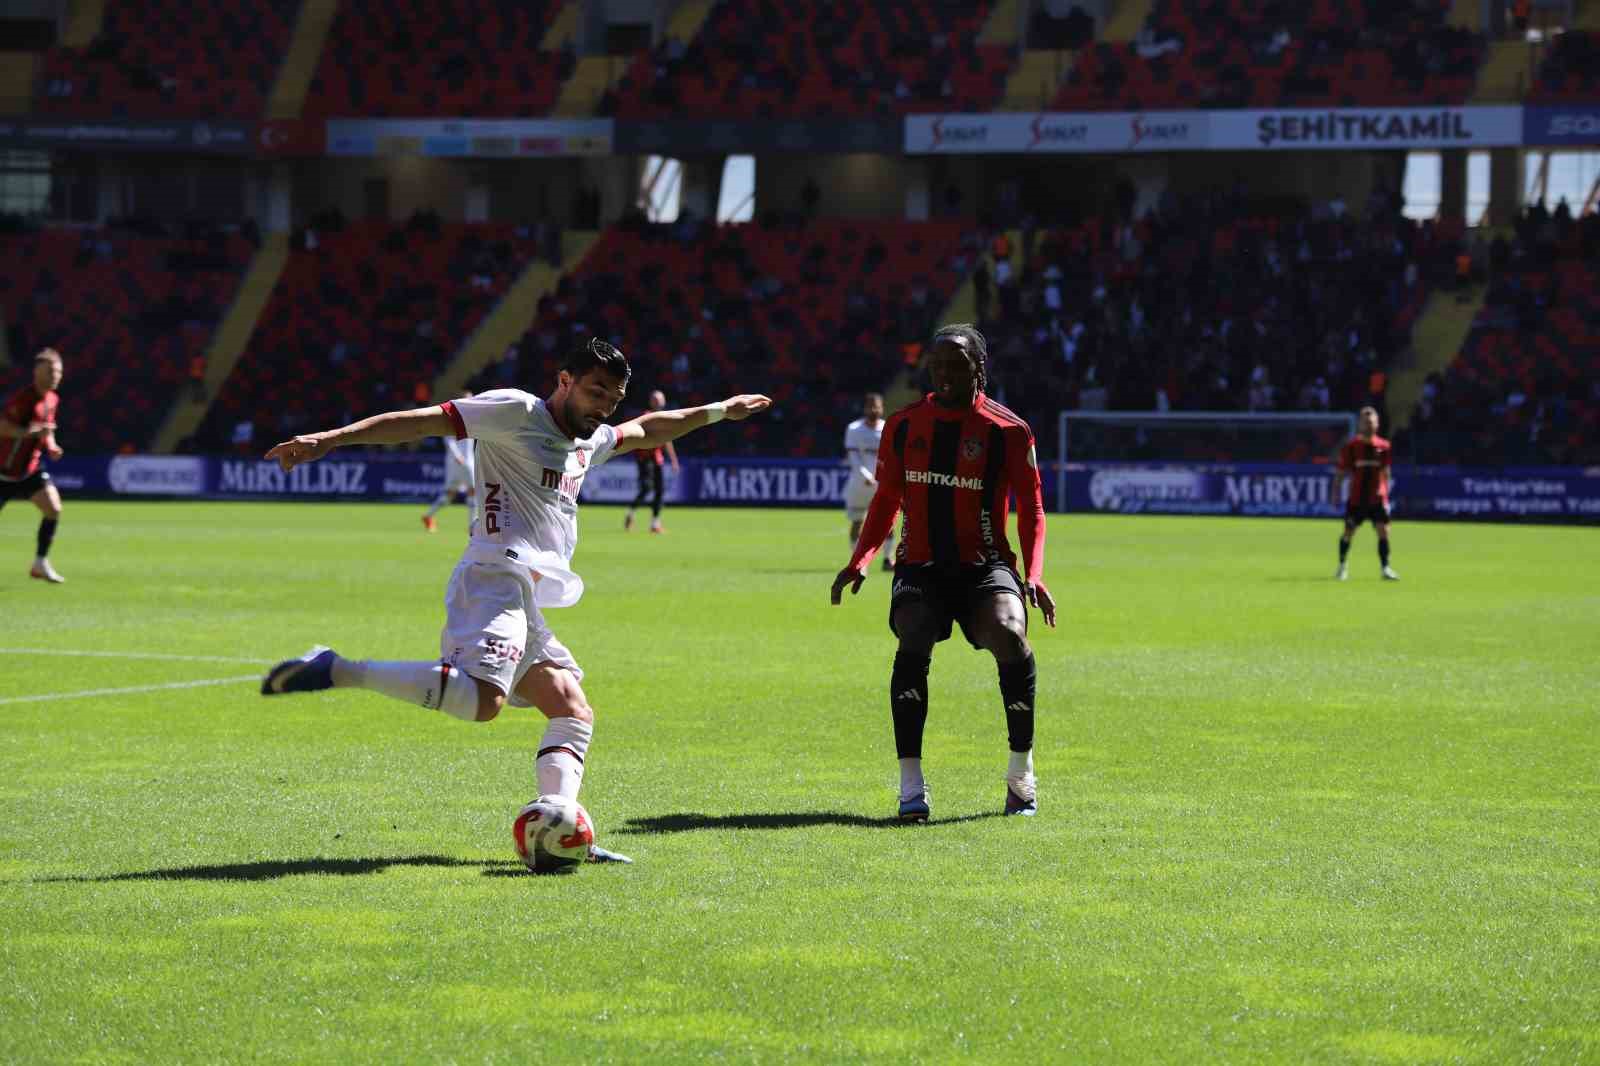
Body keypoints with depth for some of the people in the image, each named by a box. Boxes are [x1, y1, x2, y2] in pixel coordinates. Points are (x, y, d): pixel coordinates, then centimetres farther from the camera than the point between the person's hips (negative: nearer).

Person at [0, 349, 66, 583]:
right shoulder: (23, 397, -21)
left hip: (30, 469, 6)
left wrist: (51, 446, 2)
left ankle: (40, 564, -1)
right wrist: (30, 431, -37)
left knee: (54, 509, -11)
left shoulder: (52, 400, 4)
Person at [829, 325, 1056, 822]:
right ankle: (911, 785, -25)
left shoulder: (1008, 430, -1)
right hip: (921, 566, 2)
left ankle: (1021, 772, -11)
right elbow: (886, 500, 17)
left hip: (984, 565, -2)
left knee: (1009, 633, -30)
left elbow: (1031, 510, 2)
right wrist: (860, 560, 3)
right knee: (913, 645, -27)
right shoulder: (904, 425, 8)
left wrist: (1033, 574, -13)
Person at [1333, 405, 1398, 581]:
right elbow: (1341, 472, 2)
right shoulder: (1351, 446, -3)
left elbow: (1385, 472, 10)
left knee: (1383, 531, -9)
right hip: (1356, 498, -1)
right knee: (1349, 531, 5)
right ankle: (1342, 565, 25)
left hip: (1377, 498, 1)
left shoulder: (1383, 447, 2)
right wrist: (1336, 493, -1)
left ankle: (1385, 568, -3)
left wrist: (1385, 492, 6)